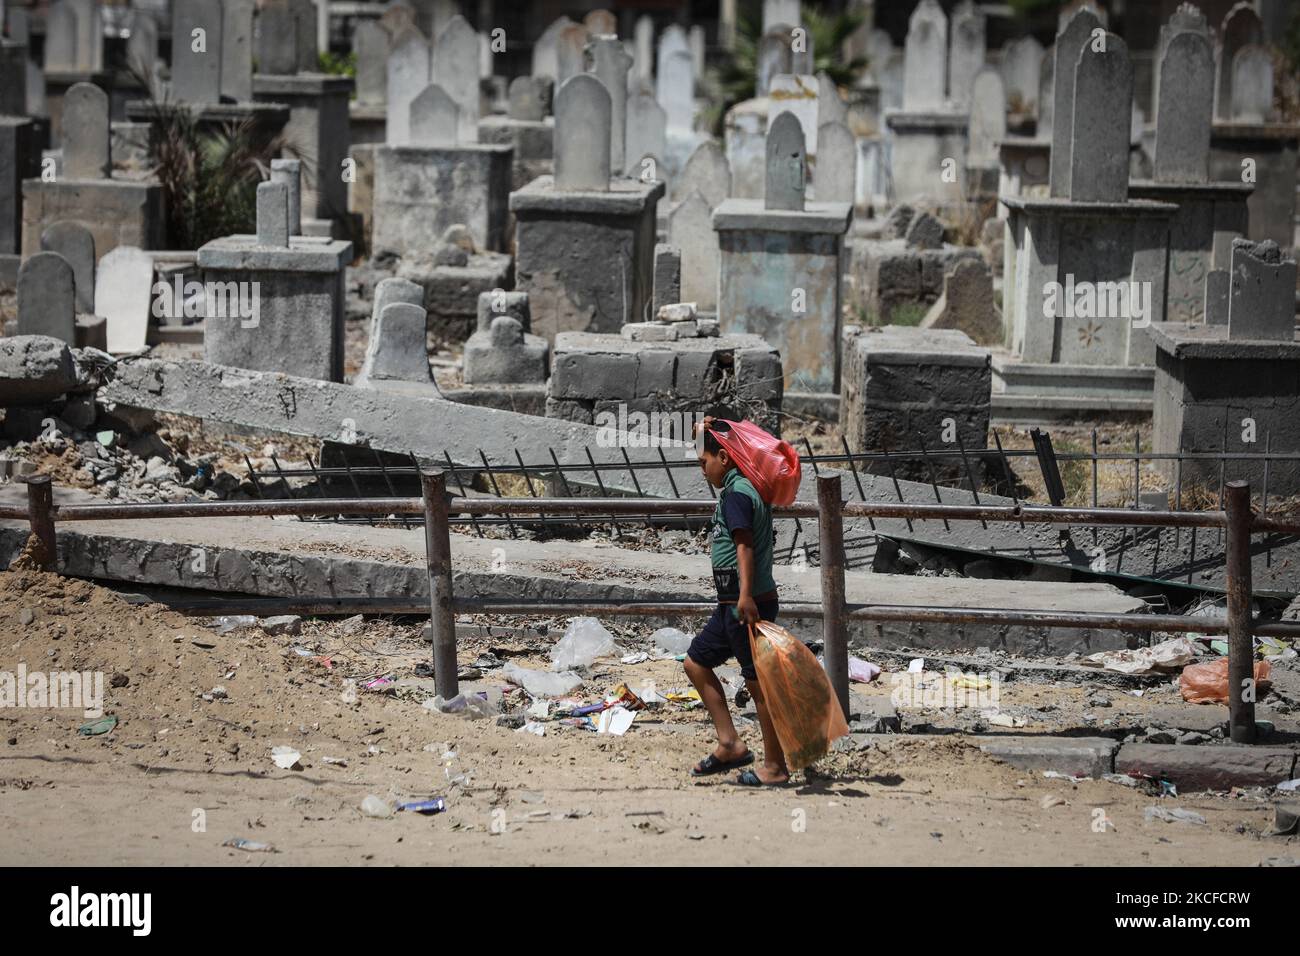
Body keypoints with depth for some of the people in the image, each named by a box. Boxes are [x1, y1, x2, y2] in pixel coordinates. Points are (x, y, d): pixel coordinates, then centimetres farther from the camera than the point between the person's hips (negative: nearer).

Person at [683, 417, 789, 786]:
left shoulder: (735, 494, -15)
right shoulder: (745, 486, 14)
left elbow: (744, 545, -26)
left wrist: (746, 595, -37)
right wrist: (711, 432, 30)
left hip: (747, 604, -11)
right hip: (733, 604, 11)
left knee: (758, 682, -5)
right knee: (696, 662, 16)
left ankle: (775, 766, 1)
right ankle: (730, 745, 14)